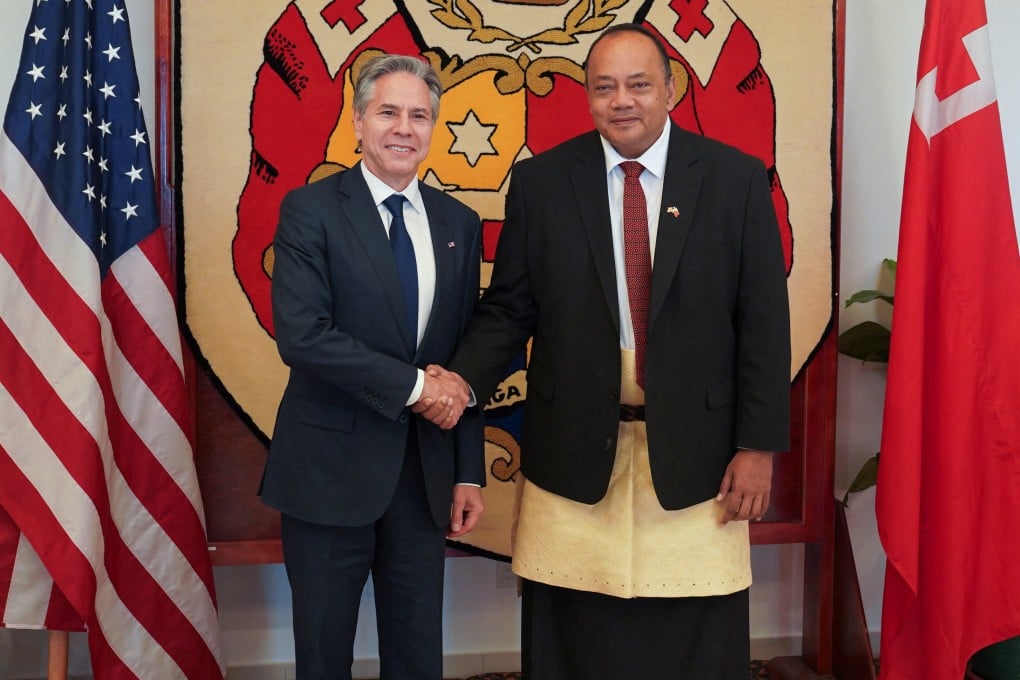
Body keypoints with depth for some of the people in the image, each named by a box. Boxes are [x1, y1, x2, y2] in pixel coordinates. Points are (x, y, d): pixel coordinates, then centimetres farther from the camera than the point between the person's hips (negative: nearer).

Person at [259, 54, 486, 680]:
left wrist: (469, 473, 5)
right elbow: (301, 334, -17)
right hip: (330, 468, -3)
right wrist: (414, 384, -16)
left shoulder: (459, 223, 7)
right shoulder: (310, 210, -6)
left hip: (426, 473, 4)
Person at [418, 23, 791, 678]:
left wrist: (759, 444, -3)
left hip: (694, 450, 0)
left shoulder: (737, 179, 0)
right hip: (575, 450, 1)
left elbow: (764, 321, -1)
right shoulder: (540, 181, 2)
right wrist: (462, 379, -13)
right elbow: (508, 308, 5)